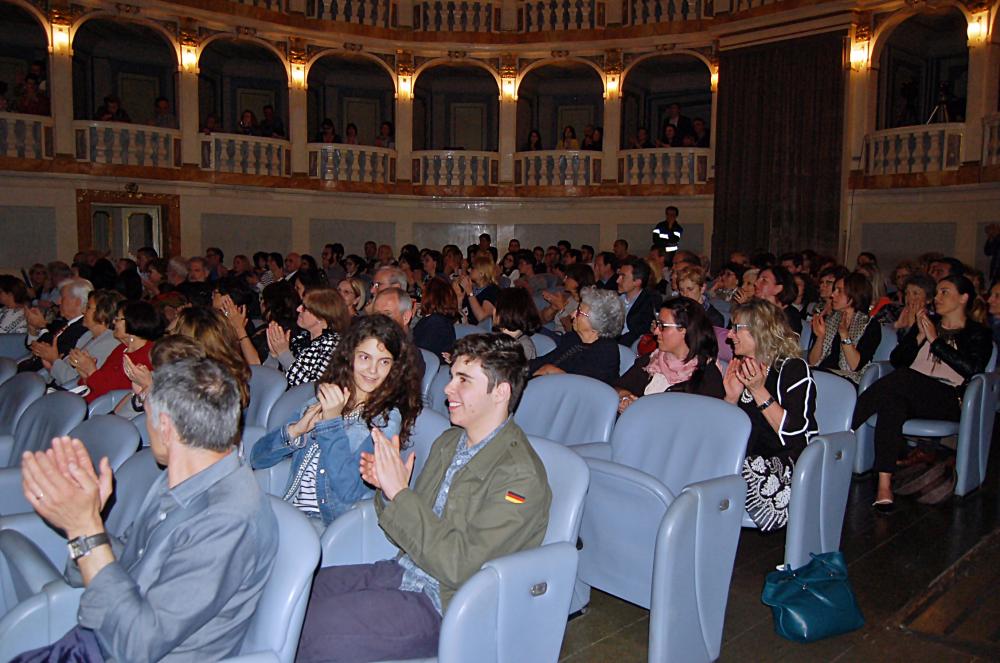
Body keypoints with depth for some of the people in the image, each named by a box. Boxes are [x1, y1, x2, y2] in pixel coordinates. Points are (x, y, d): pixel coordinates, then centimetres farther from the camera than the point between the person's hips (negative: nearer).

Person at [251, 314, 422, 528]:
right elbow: (257, 458, 9)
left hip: (330, 524, -5)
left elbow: (348, 492, -16)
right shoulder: (320, 402, 11)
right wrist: (296, 430, -9)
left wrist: (332, 423, -17)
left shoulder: (387, 419, -5)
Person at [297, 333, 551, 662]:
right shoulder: (449, 441, 7)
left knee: (310, 629, -17)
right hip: (402, 572, 8)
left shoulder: (520, 475, -20)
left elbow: (459, 565, -24)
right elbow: (414, 526, 12)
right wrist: (388, 488, -8)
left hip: (443, 604, -8)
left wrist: (400, 493, -24)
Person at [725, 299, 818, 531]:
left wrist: (759, 391, -21)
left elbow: (795, 433, -19)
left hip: (786, 464, -6)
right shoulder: (740, 367, 11)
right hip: (749, 458, 6)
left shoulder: (792, 368, -7)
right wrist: (731, 398, -4)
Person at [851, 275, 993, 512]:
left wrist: (935, 341, -3)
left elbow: (972, 368, -6)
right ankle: (884, 484, -41)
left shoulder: (978, 334, 15)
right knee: (892, 403, -35)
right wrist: (919, 337, 2)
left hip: (947, 401, -3)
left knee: (903, 377, -36)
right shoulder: (926, 323, 26)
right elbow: (896, 359, 16)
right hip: (910, 395, 4)